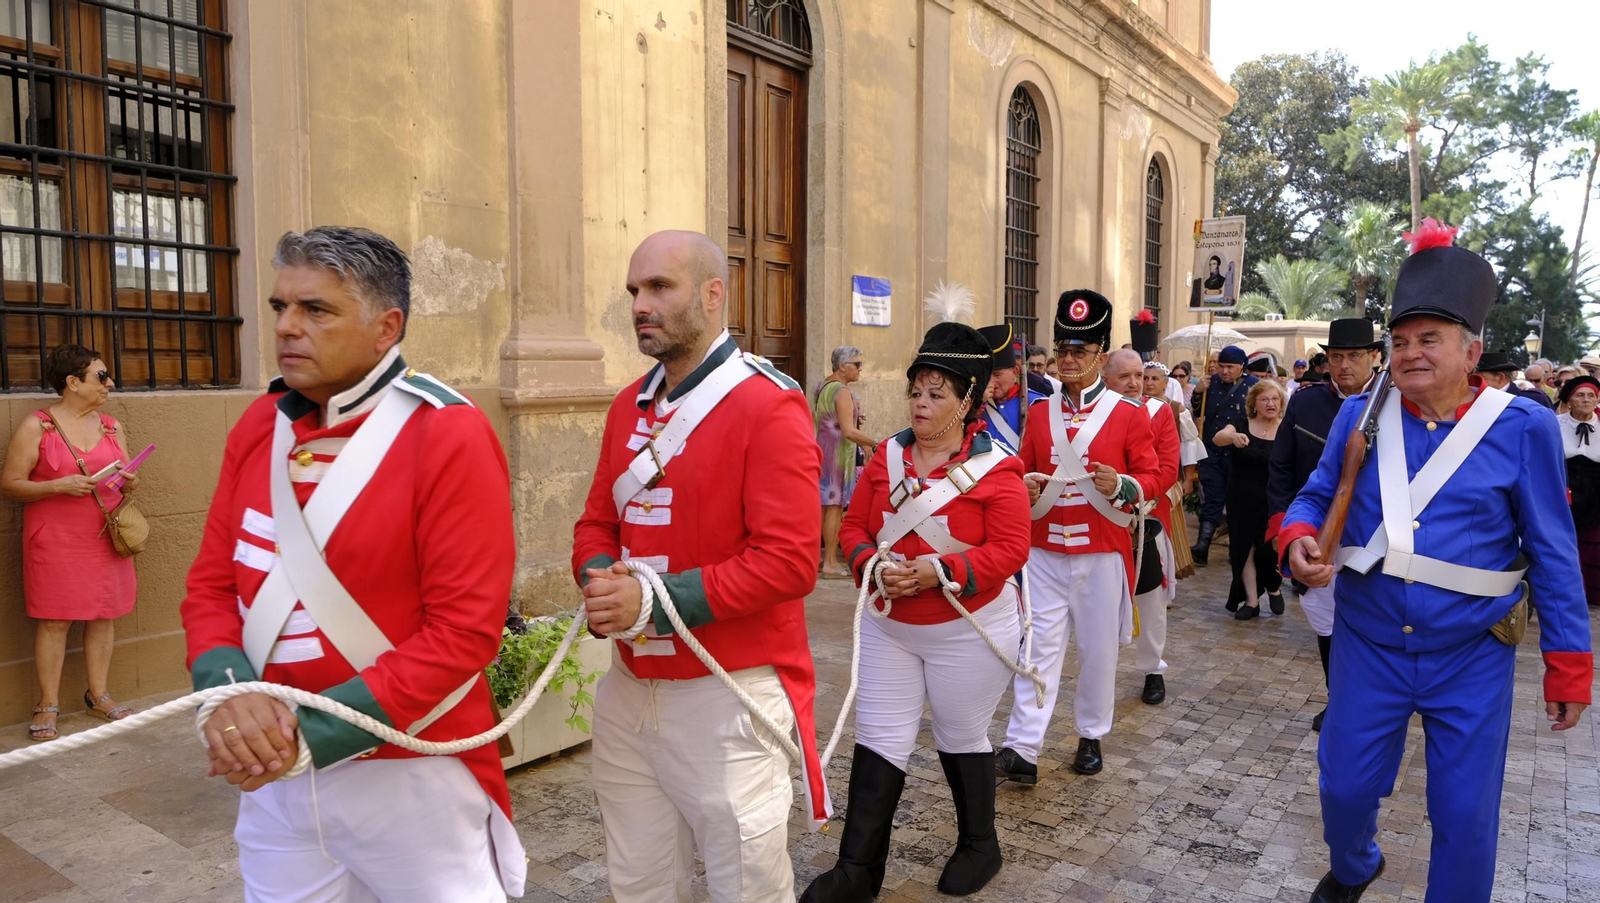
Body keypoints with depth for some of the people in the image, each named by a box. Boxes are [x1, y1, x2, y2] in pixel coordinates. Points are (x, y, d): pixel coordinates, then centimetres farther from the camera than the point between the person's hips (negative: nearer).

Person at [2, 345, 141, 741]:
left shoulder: (112, 426, 10)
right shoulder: (36, 427, -4)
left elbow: (127, 479, 16)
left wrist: (130, 482, -7)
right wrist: (58, 486, -19)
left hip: (106, 537, 4)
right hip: (55, 541, -4)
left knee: (104, 615, 6)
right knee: (54, 619, -1)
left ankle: (99, 695, 18)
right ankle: (48, 705, 9)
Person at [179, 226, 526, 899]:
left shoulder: (449, 436, -16)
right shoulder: (259, 427, 4)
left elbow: (464, 631, -20)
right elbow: (211, 584, 7)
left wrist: (313, 732, -20)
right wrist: (228, 696, -12)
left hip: (410, 776, -5)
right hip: (273, 770, 5)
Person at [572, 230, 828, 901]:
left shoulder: (768, 407, -13)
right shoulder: (629, 405, 10)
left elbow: (789, 561, -20)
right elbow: (597, 523, 15)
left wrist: (655, 601, -23)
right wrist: (601, 582, -8)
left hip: (728, 697, -6)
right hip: (628, 690, 7)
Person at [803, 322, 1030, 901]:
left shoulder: (995, 468, -13)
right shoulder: (888, 455, 0)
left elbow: (1010, 549, -18)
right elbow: (854, 526, 3)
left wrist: (939, 571, -27)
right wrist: (872, 565, -18)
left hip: (968, 632, -4)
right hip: (888, 626, 4)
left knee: (962, 739, 13)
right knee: (878, 740, 7)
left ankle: (980, 848, 37)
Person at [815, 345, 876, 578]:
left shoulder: (821, 387, 13)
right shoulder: (842, 392, -16)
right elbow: (849, 432, -24)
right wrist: (875, 444, -18)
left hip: (820, 450, 9)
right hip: (838, 453, -9)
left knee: (821, 505, 13)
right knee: (835, 508, -5)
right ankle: (830, 563, -2)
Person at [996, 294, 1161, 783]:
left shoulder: (1129, 414, -3)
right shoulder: (1039, 412, 7)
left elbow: (1151, 476, 0)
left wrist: (1120, 485, -21)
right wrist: (1024, 488, -8)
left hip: (1103, 553, -2)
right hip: (1045, 552, 2)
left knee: (1098, 650, 10)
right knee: (1039, 648, 1)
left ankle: (1091, 736, 28)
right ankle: (1022, 748, 2)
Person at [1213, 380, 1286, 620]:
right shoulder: (1242, 425, -3)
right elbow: (1218, 438, -23)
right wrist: (1233, 436, -46)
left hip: (1272, 500, -1)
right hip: (1241, 499, 1)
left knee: (1267, 547, -6)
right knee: (1244, 548, 4)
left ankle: (1274, 587, 25)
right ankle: (1251, 601, 17)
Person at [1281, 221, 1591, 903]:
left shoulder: (1522, 428, -8)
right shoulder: (1359, 418, -1)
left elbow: (1552, 553, -4)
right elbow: (1317, 497, 7)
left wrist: (1568, 663, -3)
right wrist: (1299, 539, -16)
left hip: (1472, 659, -2)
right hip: (1367, 647, 3)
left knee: (1466, 814, 8)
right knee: (1345, 786, 14)